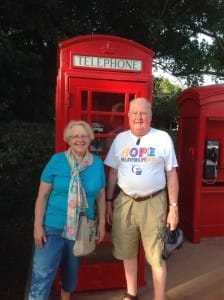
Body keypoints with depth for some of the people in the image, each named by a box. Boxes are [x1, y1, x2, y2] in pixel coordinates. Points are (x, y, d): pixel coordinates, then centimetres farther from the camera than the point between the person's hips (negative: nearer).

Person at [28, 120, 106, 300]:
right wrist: (38, 226, -10)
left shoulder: (97, 163, -2)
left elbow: (100, 196, 5)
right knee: (43, 273, -1)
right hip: (52, 226, -3)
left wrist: (102, 223, 4)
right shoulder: (57, 160, -10)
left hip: (81, 228, 3)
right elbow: (42, 195, -7)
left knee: (72, 269, 22)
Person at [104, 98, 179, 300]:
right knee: (127, 252, 17)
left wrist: (173, 207, -4)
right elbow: (113, 172, 9)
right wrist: (108, 202, 9)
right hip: (125, 201, 4)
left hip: (153, 203, -3)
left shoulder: (163, 138, -5)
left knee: (156, 256, 5)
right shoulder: (120, 139, 4)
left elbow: (171, 174, -2)